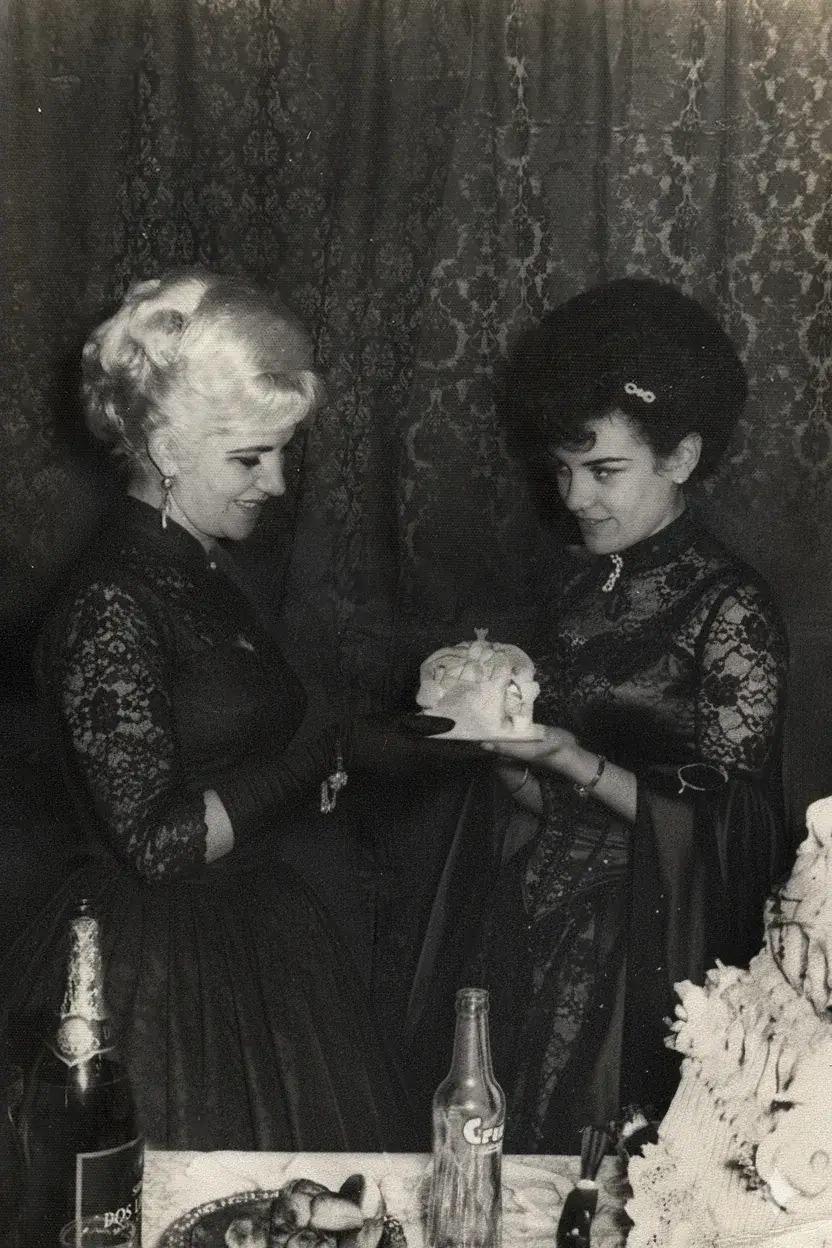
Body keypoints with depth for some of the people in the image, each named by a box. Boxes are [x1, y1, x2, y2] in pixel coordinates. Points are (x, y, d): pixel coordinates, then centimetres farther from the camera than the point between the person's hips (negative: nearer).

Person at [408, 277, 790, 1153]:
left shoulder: (729, 610, -13)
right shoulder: (586, 581, 6)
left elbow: (718, 828, -14)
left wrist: (565, 759, -22)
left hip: (638, 949, -6)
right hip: (534, 918, 6)